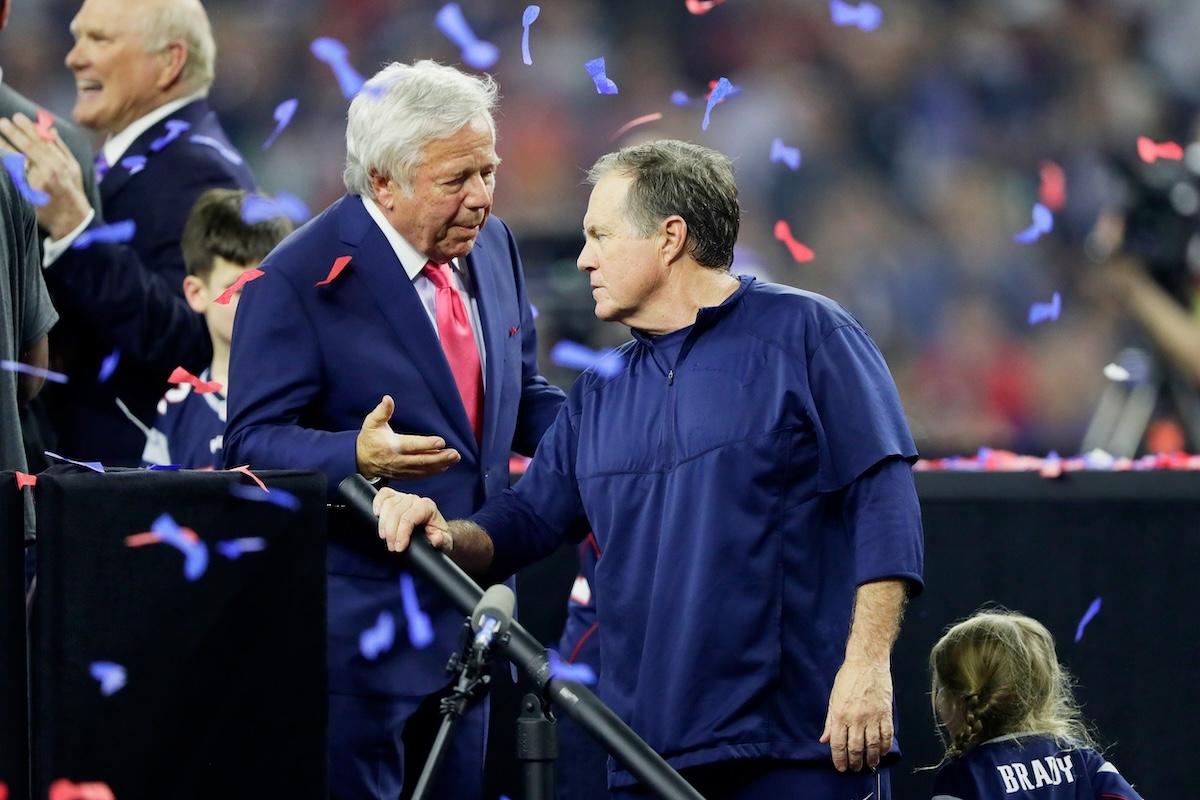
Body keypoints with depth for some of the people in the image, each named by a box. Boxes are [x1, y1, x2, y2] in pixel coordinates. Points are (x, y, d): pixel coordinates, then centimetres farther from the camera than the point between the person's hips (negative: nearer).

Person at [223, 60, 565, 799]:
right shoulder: (301, 281, -13)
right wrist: (356, 456, -33)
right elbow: (253, 443, -14)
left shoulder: (492, 246, 8)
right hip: (356, 620, -7)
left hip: (467, 613, 7)